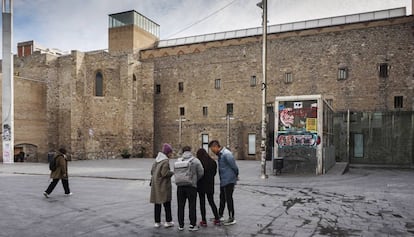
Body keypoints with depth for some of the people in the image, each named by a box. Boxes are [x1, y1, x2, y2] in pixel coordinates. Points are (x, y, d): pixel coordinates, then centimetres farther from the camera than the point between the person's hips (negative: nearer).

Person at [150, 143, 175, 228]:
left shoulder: (157, 159, 9)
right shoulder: (165, 161, -15)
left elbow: (152, 170, 13)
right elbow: (165, 173, -20)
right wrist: (172, 172, -4)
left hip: (155, 184, 7)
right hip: (163, 185, -7)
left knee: (157, 203, 11)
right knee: (167, 203, 5)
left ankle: (157, 222, 16)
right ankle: (168, 221, 10)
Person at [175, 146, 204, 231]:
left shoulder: (178, 161, 1)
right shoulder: (195, 161, -5)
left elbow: (175, 173, -1)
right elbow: (201, 173, -5)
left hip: (180, 186, 2)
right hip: (191, 186, -2)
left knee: (181, 206, 12)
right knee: (192, 206, 7)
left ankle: (181, 225, 18)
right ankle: (192, 225, 10)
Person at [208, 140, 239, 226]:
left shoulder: (226, 154, -22)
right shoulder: (220, 154, 9)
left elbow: (234, 166, -17)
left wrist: (236, 175, -1)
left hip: (229, 181, -10)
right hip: (223, 181, 10)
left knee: (228, 199, 0)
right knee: (222, 198, 19)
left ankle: (231, 219, 12)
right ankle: (220, 216, 32)